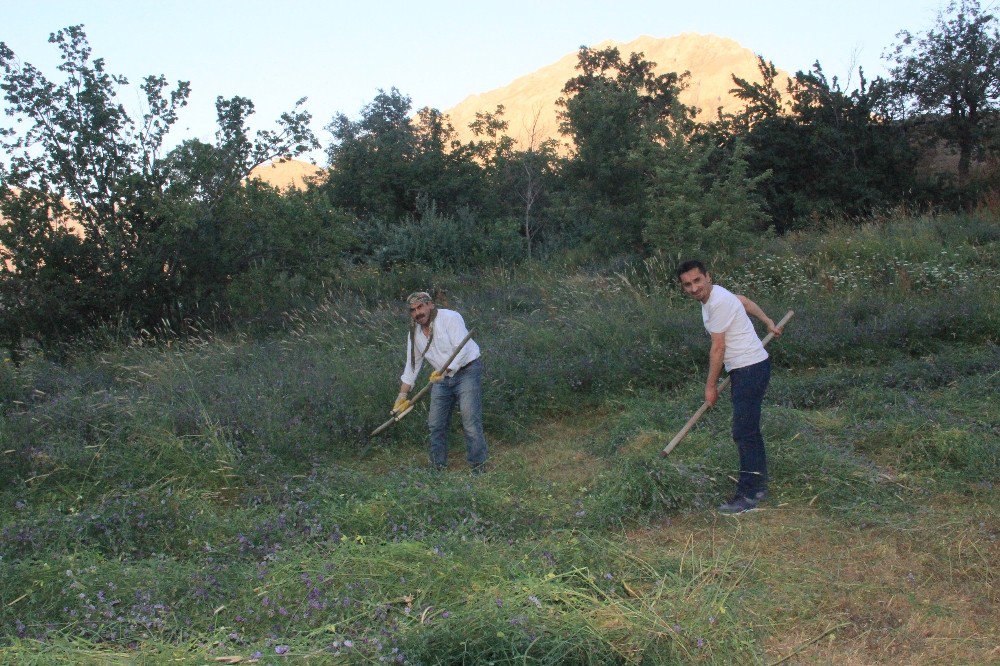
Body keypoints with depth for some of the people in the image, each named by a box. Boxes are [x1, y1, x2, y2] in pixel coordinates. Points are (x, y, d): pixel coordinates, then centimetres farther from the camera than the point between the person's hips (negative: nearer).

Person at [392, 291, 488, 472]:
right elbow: (411, 365, 13)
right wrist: (402, 395, 10)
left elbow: (462, 349, -23)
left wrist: (445, 371, -34)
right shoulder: (414, 333, 6)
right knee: (436, 423, 6)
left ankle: (478, 466, -4)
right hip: (441, 377, 7)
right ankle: (438, 466, 20)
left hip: (467, 371, -7)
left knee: (470, 420, -12)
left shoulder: (450, 318, -14)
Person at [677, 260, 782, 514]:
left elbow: (718, 348, -17)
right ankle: (759, 485, 27)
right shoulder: (714, 294, 9)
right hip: (745, 369, 11)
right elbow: (745, 301, 27)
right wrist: (768, 322, 40)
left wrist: (711, 386, -9)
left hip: (751, 369, -11)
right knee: (750, 429, 17)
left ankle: (748, 496, -7)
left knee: (744, 432, -11)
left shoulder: (719, 303, -22)